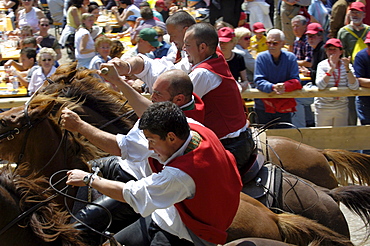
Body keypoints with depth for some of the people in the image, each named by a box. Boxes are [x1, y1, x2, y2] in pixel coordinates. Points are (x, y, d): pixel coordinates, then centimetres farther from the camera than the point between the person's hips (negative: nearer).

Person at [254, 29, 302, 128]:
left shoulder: (290, 58, -2)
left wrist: (285, 86, -28)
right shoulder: (261, 57, -5)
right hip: (264, 107, 0)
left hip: (283, 108, 1)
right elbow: (259, 81, -12)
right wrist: (272, 87, -32)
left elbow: (296, 81, -6)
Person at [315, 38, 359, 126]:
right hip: (323, 108, -2)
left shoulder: (347, 66, -2)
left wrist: (347, 68, -25)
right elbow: (320, 85, -24)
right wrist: (331, 69, -32)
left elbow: (354, 87, -15)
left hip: (341, 108, 2)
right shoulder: (322, 65, -7)